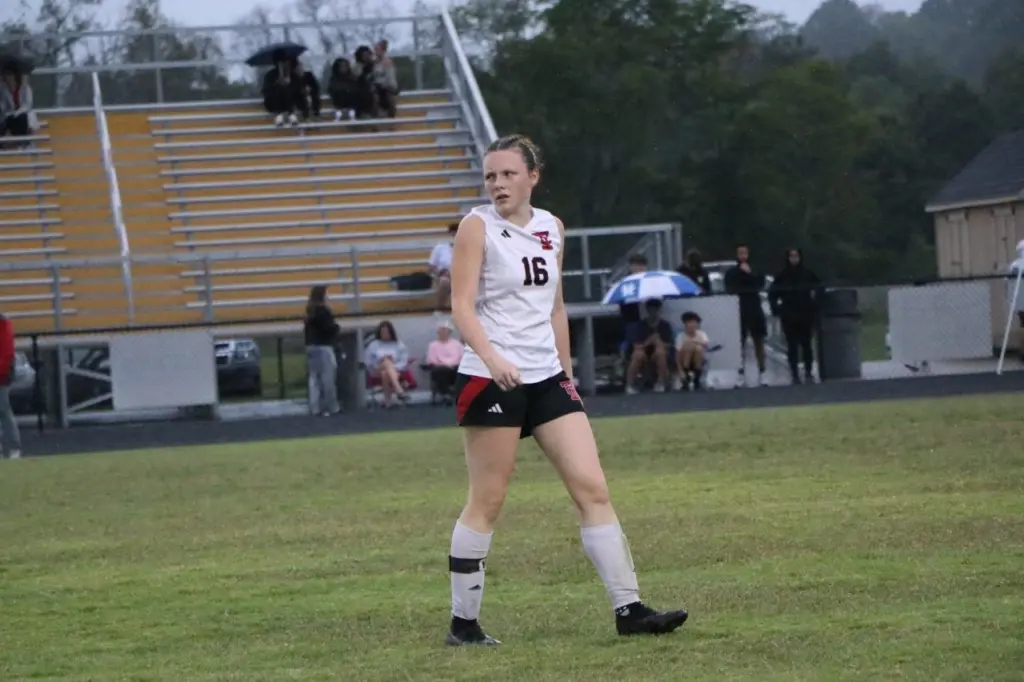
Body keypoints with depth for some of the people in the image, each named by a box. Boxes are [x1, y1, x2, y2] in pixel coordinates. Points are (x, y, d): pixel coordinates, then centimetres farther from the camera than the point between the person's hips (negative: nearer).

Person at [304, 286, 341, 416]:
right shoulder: (323, 310, -14)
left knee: (314, 378, 7)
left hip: (311, 347, 9)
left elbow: (306, 329, 14)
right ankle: (331, 407, -1)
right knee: (328, 378, -3)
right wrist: (336, 326, 3)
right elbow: (329, 328, -18)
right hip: (323, 347, -9)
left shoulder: (310, 311, 12)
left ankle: (315, 407, 7)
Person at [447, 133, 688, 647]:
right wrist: (493, 359, -29)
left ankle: (628, 608, 1)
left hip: (547, 377, 6)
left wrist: (566, 371, 20)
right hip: (492, 380, -6)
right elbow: (462, 305, -14)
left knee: (593, 488, -1)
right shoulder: (478, 226, -5)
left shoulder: (551, 228, 12)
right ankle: (463, 623, 6)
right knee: (486, 503, -2)